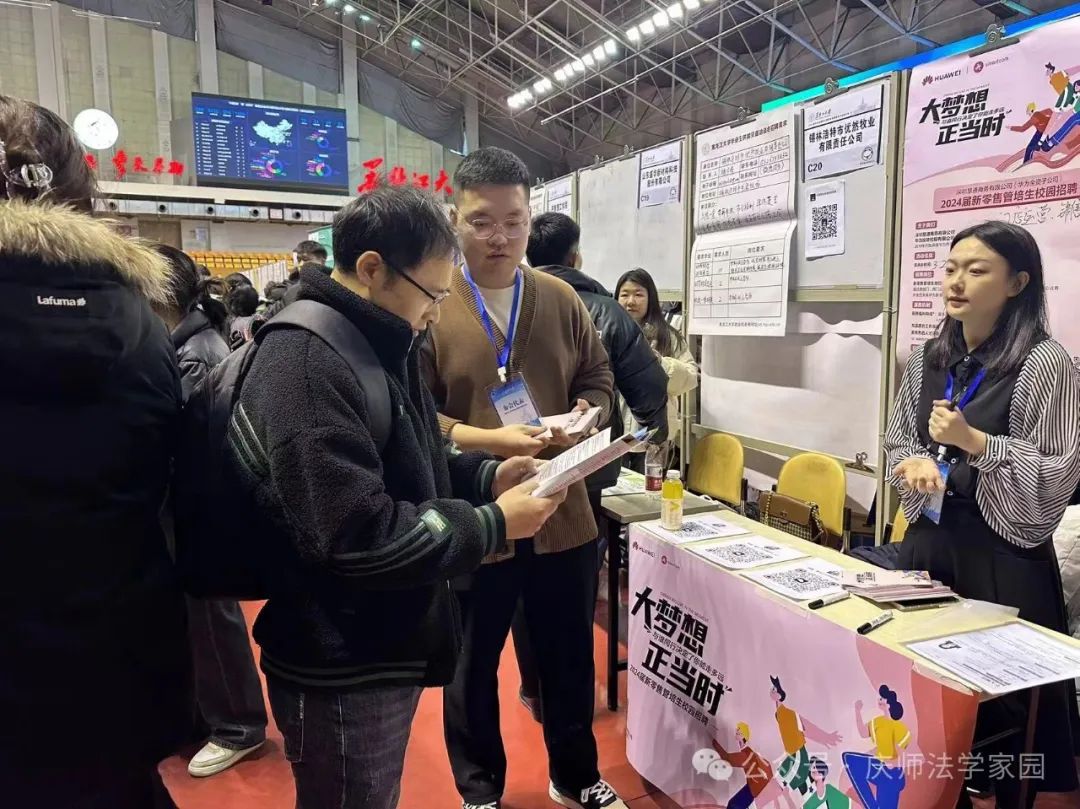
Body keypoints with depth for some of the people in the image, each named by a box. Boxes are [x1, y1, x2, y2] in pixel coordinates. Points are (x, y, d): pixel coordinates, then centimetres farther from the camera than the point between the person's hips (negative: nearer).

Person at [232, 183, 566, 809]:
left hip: (385, 646, 10)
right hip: (343, 669, -9)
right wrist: (494, 524, -21)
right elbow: (360, 539, -31)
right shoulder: (305, 366, -26)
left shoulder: (379, 346, 7)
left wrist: (486, 476, 0)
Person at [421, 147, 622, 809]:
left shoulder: (562, 299, 3)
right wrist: (483, 440, -24)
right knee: (472, 667, 16)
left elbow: (599, 378, 12)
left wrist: (582, 416, -10)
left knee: (570, 657, 20)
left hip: (563, 515, 4)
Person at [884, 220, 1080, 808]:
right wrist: (912, 462, -8)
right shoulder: (925, 360, 6)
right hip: (929, 537, 6)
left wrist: (975, 442, -22)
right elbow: (897, 439, 13)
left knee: (1001, 694, 6)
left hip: (1004, 551, -5)